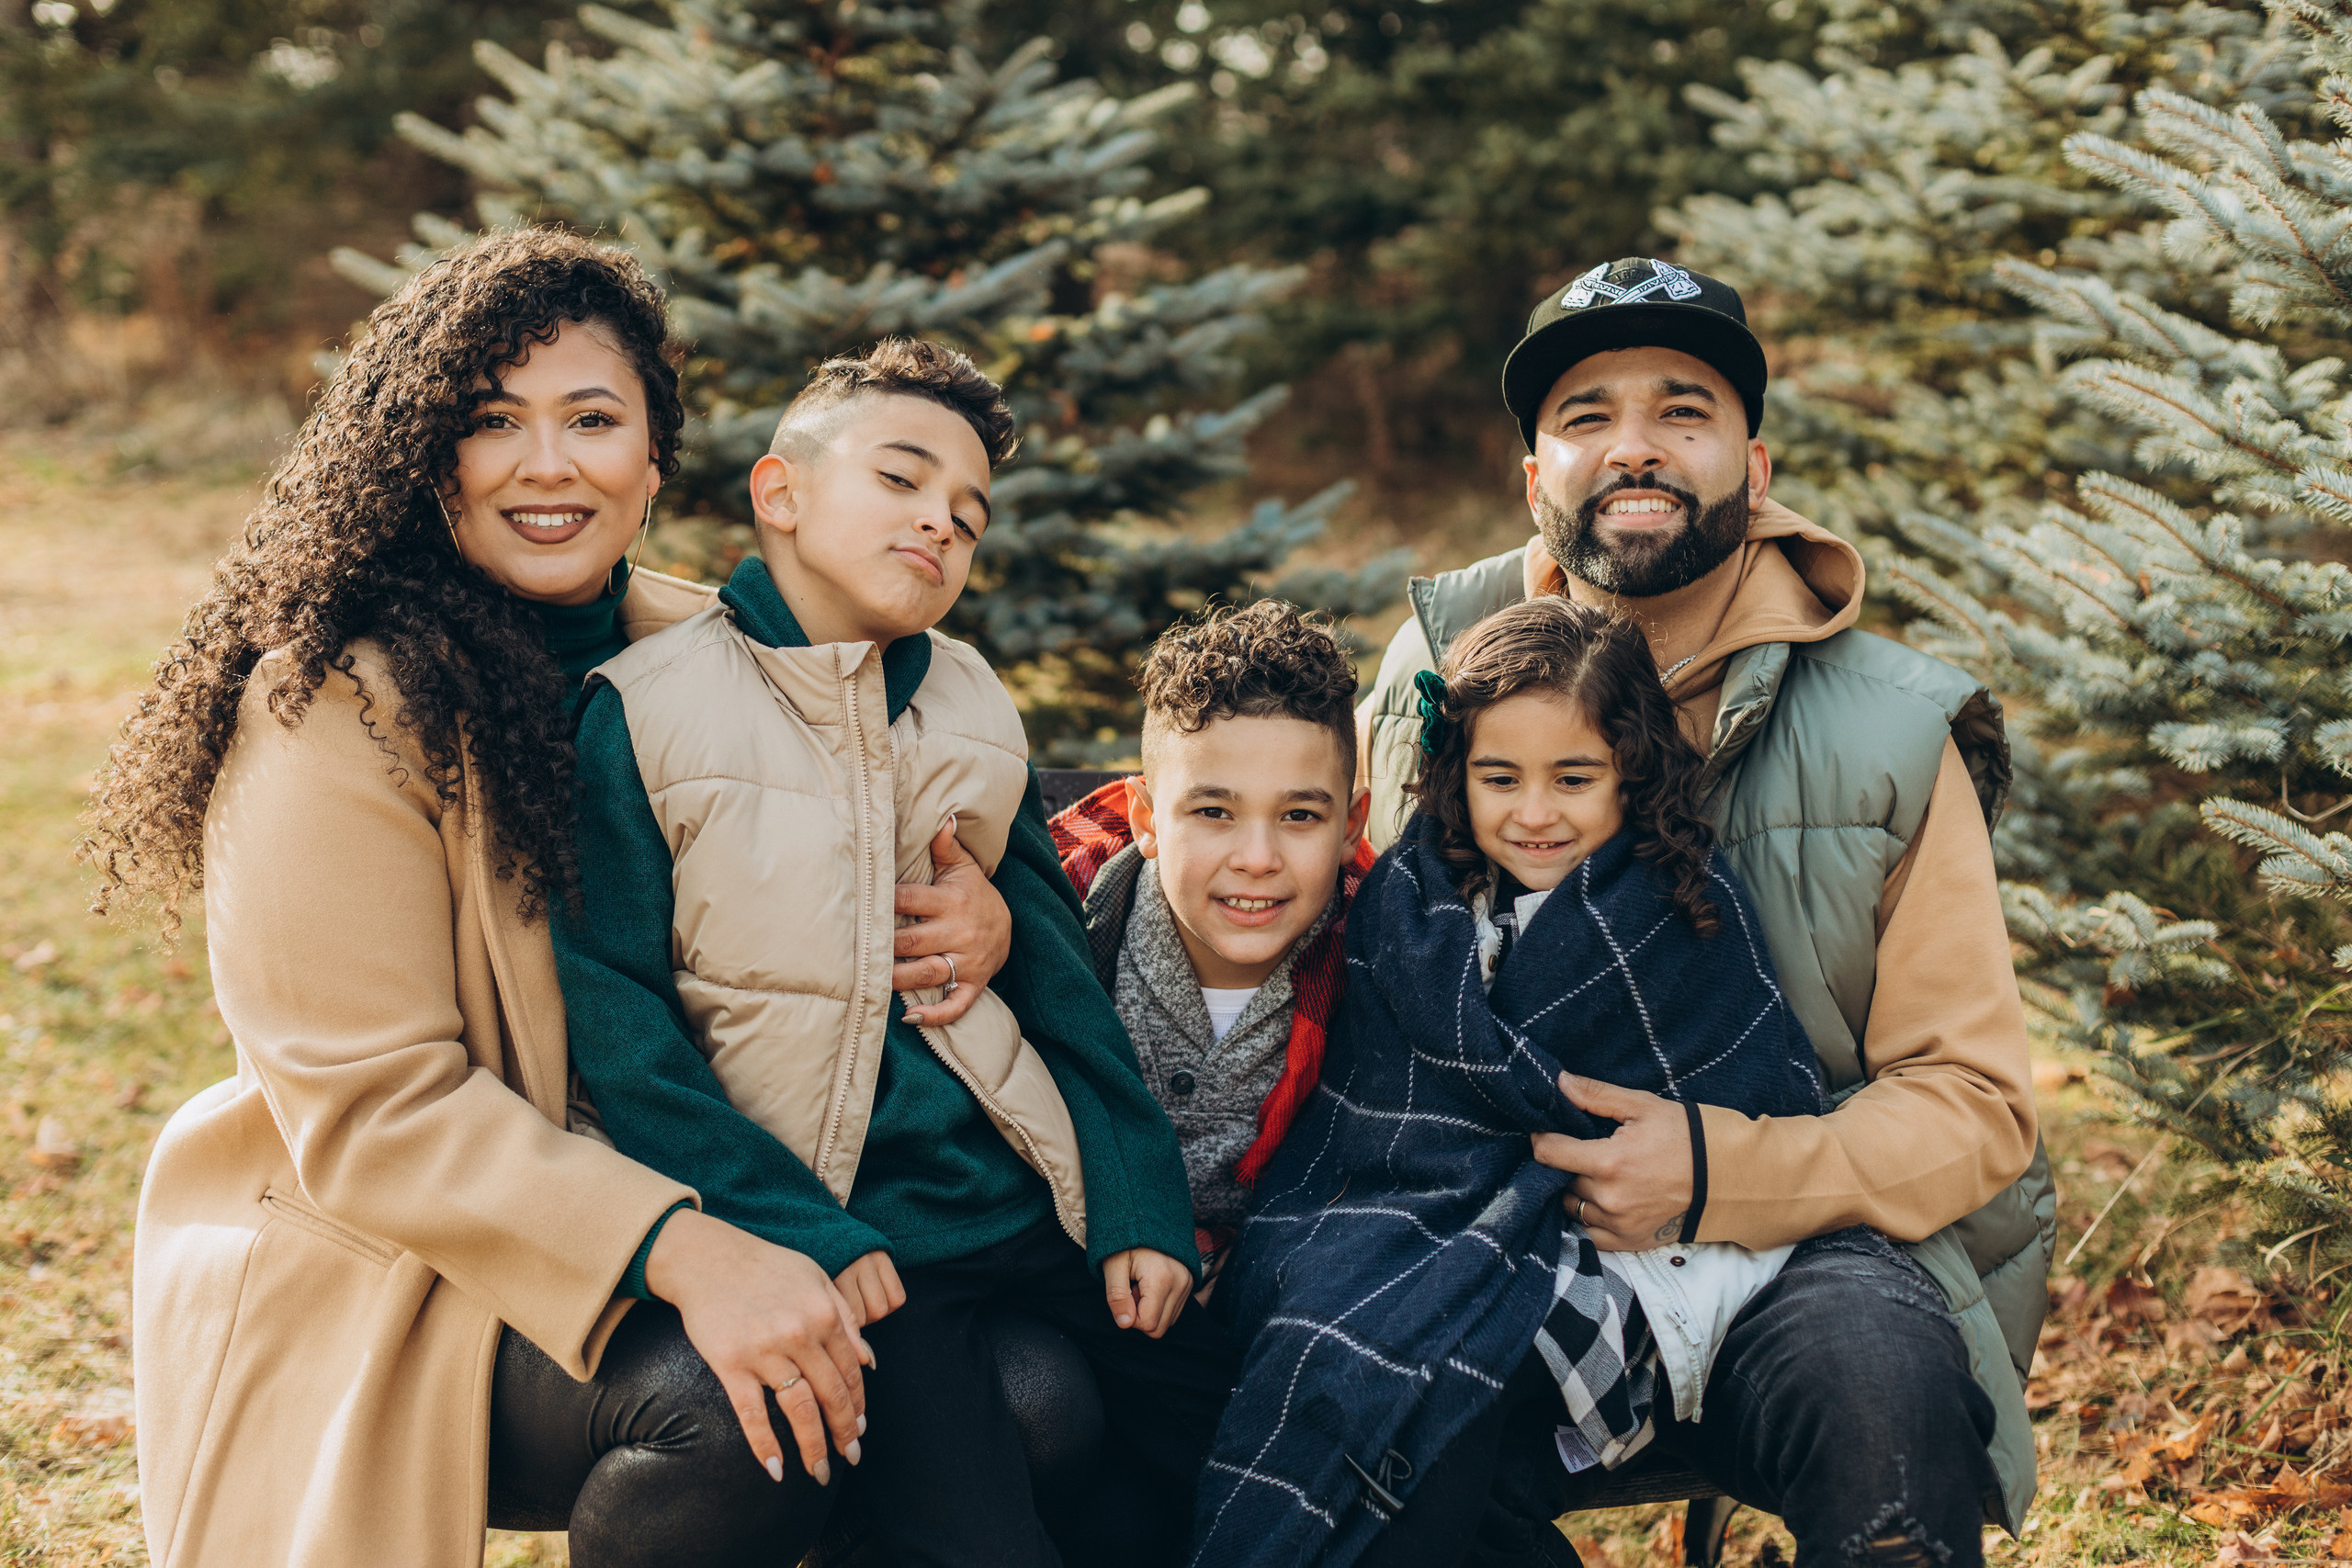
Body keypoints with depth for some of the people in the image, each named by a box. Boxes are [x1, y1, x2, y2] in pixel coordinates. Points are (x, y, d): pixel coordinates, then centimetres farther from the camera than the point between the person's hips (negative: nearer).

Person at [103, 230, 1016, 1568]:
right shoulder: (341, 706, -16)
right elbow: (367, 1109, -19)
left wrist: (965, 912, -7)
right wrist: (680, 1253, -31)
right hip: (381, 1285, -6)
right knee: (731, 1408, -32)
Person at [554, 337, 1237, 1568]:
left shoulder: (973, 711, 13)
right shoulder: (639, 711, -3)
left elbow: (1054, 972, 15)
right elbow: (613, 1023, -7)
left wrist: (1137, 1206, 5)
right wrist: (797, 1236, -14)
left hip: (1031, 1194, 5)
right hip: (837, 1224, -5)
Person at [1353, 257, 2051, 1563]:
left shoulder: (1892, 734, 0)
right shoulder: (1441, 659, 6)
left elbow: (1971, 1102, -2)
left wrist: (1716, 1173, -19)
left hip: (1792, 1241, -2)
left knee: (1877, 1369, -35)